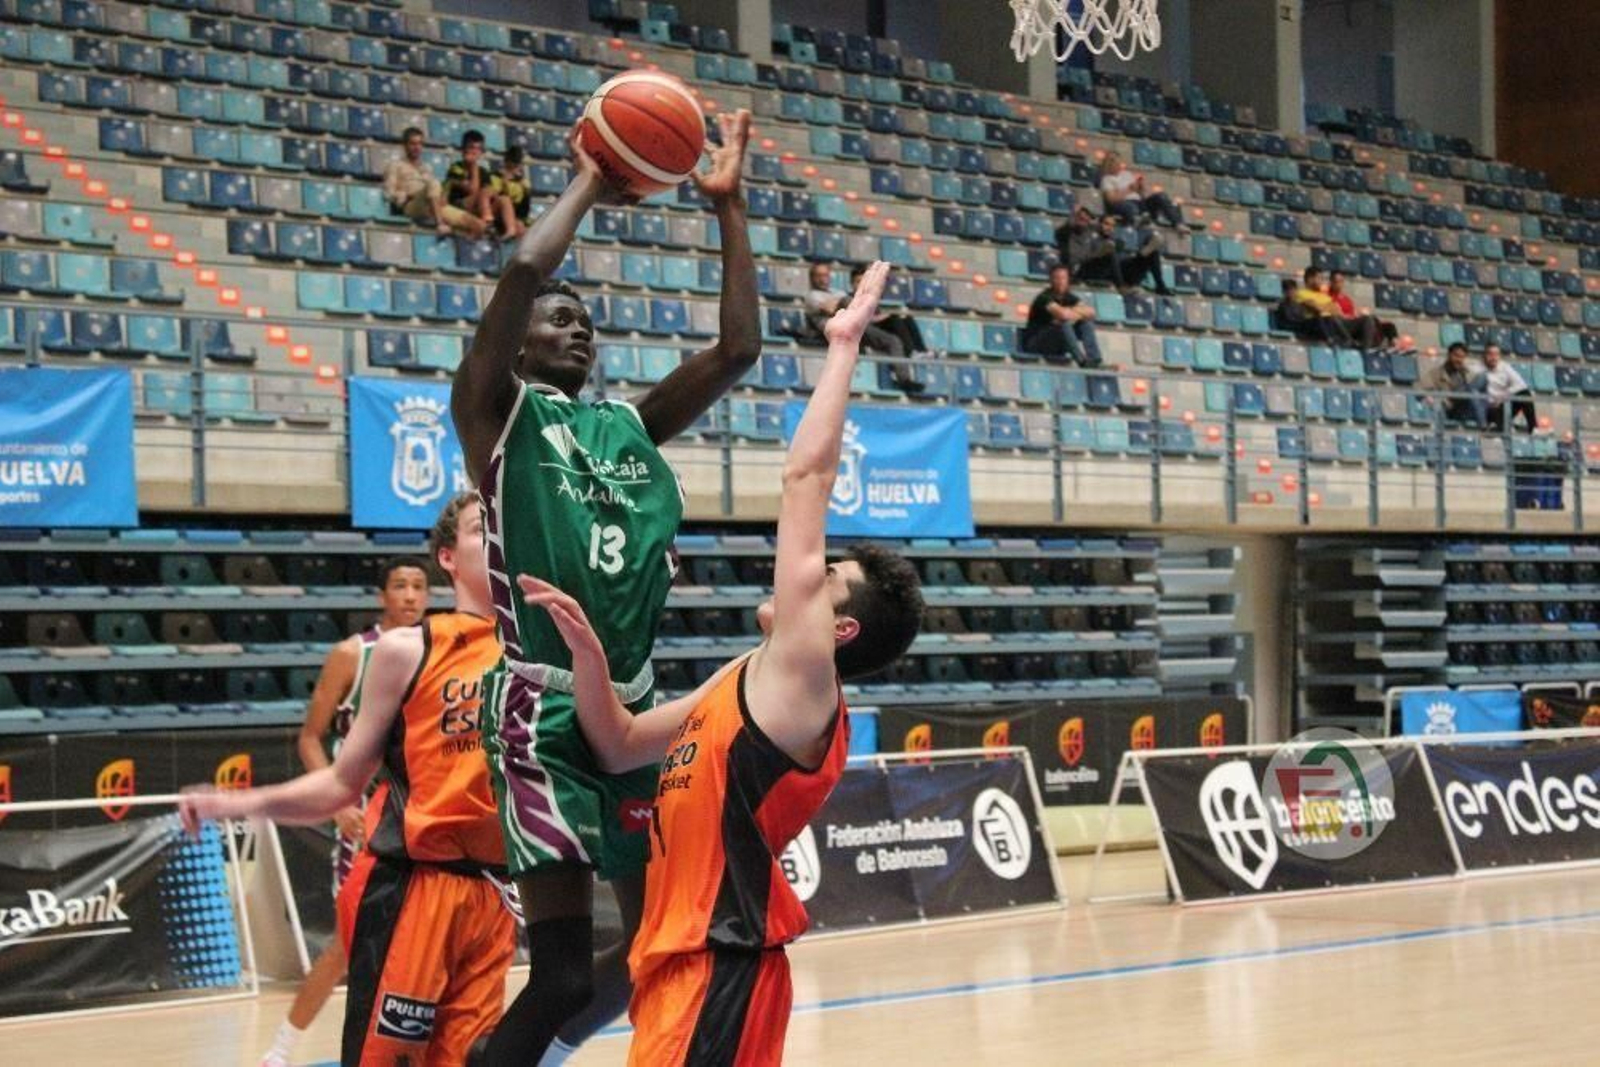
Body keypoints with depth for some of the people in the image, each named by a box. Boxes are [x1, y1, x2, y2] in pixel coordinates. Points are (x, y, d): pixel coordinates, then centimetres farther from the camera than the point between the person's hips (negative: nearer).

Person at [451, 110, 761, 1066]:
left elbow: (740, 349, 11)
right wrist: (591, 184, 1)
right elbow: (523, 270, -13)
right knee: (564, 970, -12)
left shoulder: (632, 425, 18)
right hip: (546, 712, -7)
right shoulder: (497, 412, 2)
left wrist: (728, 207, 8)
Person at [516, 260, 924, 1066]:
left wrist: (842, 346, -5)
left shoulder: (798, 674, -8)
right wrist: (584, 646, 8)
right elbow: (617, 746, 23)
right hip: (684, 960, 10)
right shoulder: (746, 682, 17)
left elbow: (806, 479, -10)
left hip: (720, 969, -10)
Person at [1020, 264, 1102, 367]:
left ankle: (1094, 361, -21)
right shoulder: (1045, 297, -18)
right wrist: (1075, 312, -13)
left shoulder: (1069, 298, 5)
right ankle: (1082, 362, -35)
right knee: (1064, 324, -32)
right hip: (1035, 345, -7)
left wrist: (1071, 312, -18)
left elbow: (1090, 311, -3)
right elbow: (1063, 314, -34)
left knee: (1087, 322, -5)